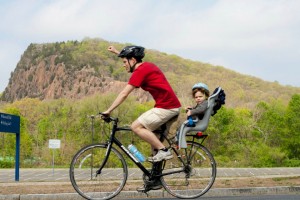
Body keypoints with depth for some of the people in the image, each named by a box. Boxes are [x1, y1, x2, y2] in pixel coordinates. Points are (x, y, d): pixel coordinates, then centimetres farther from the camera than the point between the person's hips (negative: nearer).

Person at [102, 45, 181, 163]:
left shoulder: (140, 71, -11)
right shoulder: (147, 65, 16)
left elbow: (124, 94, -12)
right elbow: (132, 59, 40)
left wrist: (108, 111, -7)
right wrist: (116, 52, 47)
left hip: (165, 107, -10)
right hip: (174, 106, 10)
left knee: (136, 127, -11)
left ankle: (163, 151, -10)